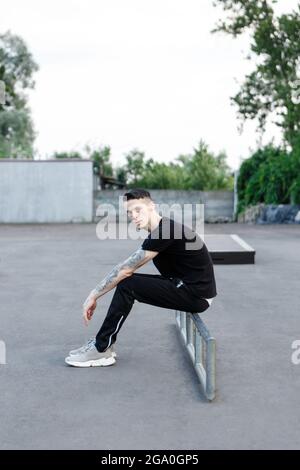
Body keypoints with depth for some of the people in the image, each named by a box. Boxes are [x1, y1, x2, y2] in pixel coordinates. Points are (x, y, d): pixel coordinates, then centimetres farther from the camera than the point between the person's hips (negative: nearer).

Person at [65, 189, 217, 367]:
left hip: (197, 295, -10)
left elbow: (125, 269, -17)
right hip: (186, 285, 10)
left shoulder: (164, 232, -19)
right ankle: (104, 343, 12)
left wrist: (93, 296, -10)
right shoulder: (161, 230, 10)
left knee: (127, 285, -14)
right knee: (125, 279, 8)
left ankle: (101, 350, -3)